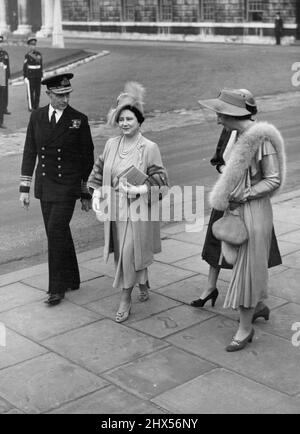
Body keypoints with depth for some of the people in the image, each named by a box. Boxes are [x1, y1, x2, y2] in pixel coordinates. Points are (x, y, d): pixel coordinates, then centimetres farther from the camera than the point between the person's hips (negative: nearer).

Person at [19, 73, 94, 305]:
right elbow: (29, 153, 6)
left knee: (56, 230, -12)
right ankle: (71, 279, 27)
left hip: (68, 185, -4)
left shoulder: (79, 120, -7)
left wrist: (86, 194, -1)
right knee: (57, 232, 11)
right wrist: (25, 188, 2)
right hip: (44, 185, 4)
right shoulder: (37, 117, 3)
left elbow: (87, 158, -2)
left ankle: (58, 287, 0)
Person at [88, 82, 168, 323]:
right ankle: (143, 284, 39)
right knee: (123, 253, 14)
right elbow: (99, 171, 15)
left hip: (138, 208, -5)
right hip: (115, 208, 5)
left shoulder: (149, 147, -10)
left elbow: (159, 180, -9)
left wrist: (138, 189, -22)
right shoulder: (111, 144, 5)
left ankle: (125, 301, 6)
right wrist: (96, 194, 2)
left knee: (130, 253, -7)